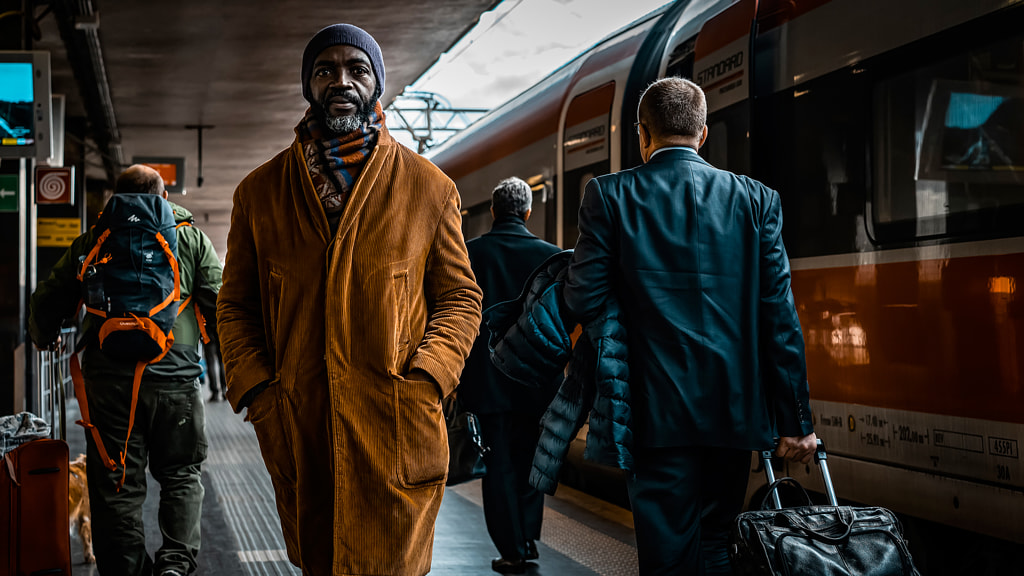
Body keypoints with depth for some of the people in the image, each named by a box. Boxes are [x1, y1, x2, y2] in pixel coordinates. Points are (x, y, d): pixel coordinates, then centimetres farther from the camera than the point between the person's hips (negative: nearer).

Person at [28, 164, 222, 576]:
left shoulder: (93, 241, 11)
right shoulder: (191, 238, 9)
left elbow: (47, 301, 13)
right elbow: (221, 300, 2)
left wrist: (44, 339, 33)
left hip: (109, 380, 1)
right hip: (175, 376, 0)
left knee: (117, 486, 8)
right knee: (182, 474, 13)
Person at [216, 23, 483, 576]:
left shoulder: (429, 188, 5)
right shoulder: (259, 192, 9)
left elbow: (460, 297, 7)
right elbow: (235, 305, 12)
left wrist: (423, 384, -9)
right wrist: (258, 395, -2)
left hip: (397, 437, -2)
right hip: (297, 440, 3)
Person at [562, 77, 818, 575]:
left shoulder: (609, 196, -3)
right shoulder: (757, 200, 3)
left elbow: (583, 302, -7)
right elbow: (779, 316, 0)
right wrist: (796, 420, 3)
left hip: (658, 412, -2)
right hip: (734, 408, 3)